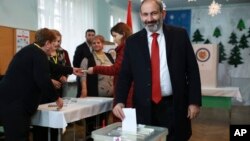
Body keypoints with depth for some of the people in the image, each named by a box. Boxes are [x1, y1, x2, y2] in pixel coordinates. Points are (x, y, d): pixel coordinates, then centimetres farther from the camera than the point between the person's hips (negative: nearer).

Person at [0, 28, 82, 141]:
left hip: (11, 100, 10)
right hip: (13, 103, -10)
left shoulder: (31, 50, 16)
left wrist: (71, 70, 37)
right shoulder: (39, 54, -16)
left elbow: (49, 67, 28)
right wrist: (56, 98, -8)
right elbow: (43, 80, -23)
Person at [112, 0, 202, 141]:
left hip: (175, 106, 0)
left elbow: (192, 70, 1)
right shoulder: (133, 41, 3)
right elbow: (125, 74, 2)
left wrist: (194, 101, -3)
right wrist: (120, 101, -12)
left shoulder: (180, 35, 0)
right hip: (145, 108, 1)